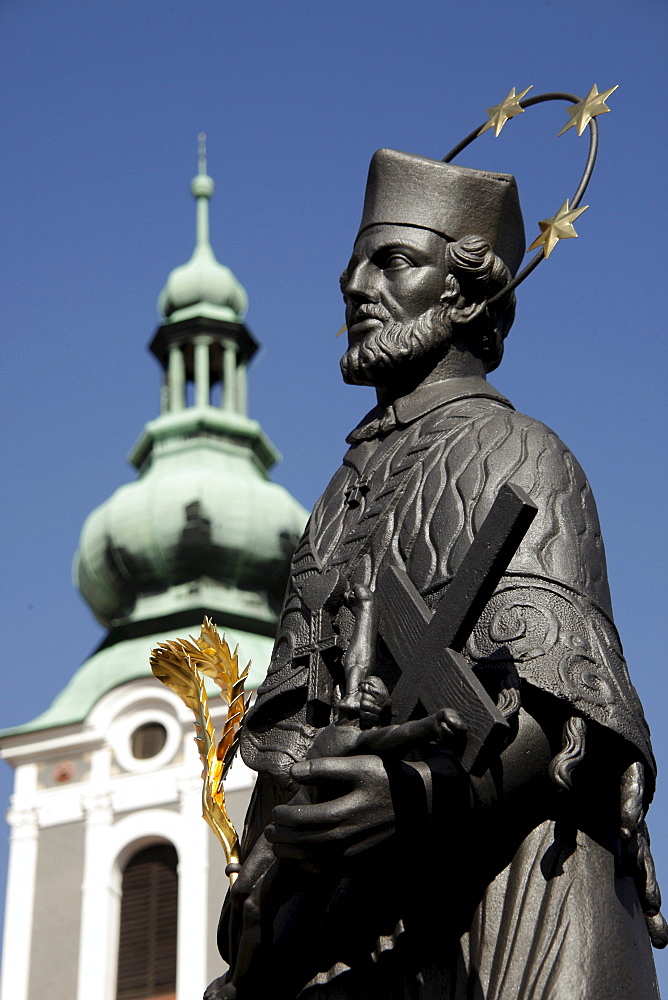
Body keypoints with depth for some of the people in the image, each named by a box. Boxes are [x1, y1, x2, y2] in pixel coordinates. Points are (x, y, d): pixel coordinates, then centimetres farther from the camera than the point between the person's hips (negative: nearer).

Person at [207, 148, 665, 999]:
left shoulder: (514, 456, 0)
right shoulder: (347, 492, 24)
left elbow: (556, 709, -13)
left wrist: (418, 795, -30)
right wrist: (253, 894, 11)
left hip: (492, 879, -6)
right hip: (350, 914, 6)